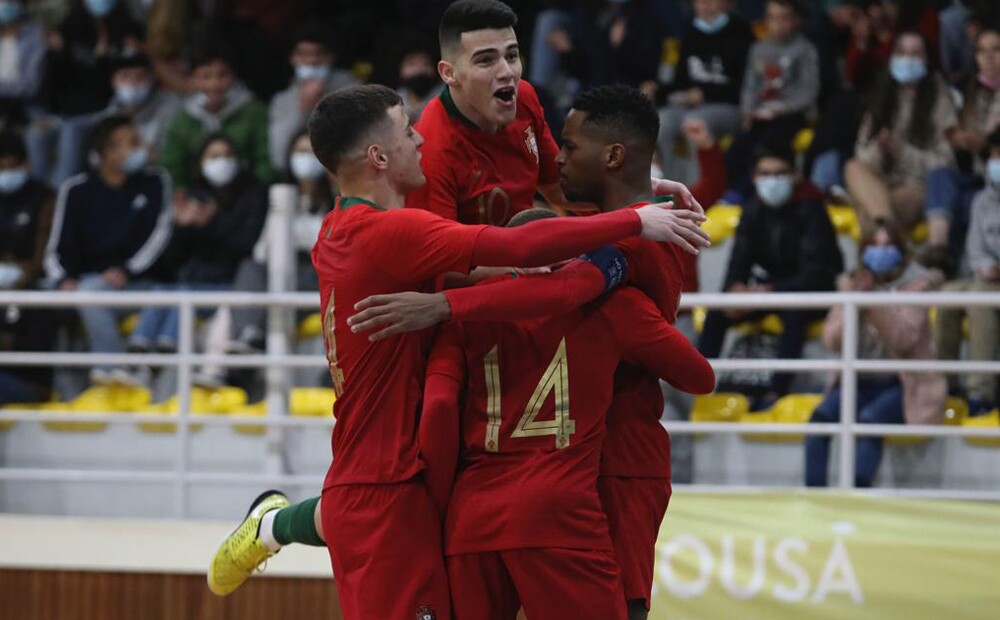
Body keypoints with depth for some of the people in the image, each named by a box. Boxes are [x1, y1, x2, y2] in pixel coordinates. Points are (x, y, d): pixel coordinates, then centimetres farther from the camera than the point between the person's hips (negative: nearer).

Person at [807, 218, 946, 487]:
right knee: (821, 416, -25)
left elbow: (905, 339, -18)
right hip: (859, 382, 4)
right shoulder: (850, 284, 7)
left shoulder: (915, 284, -3)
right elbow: (832, 341, -2)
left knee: (869, 420, -33)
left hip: (902, 385, -4)